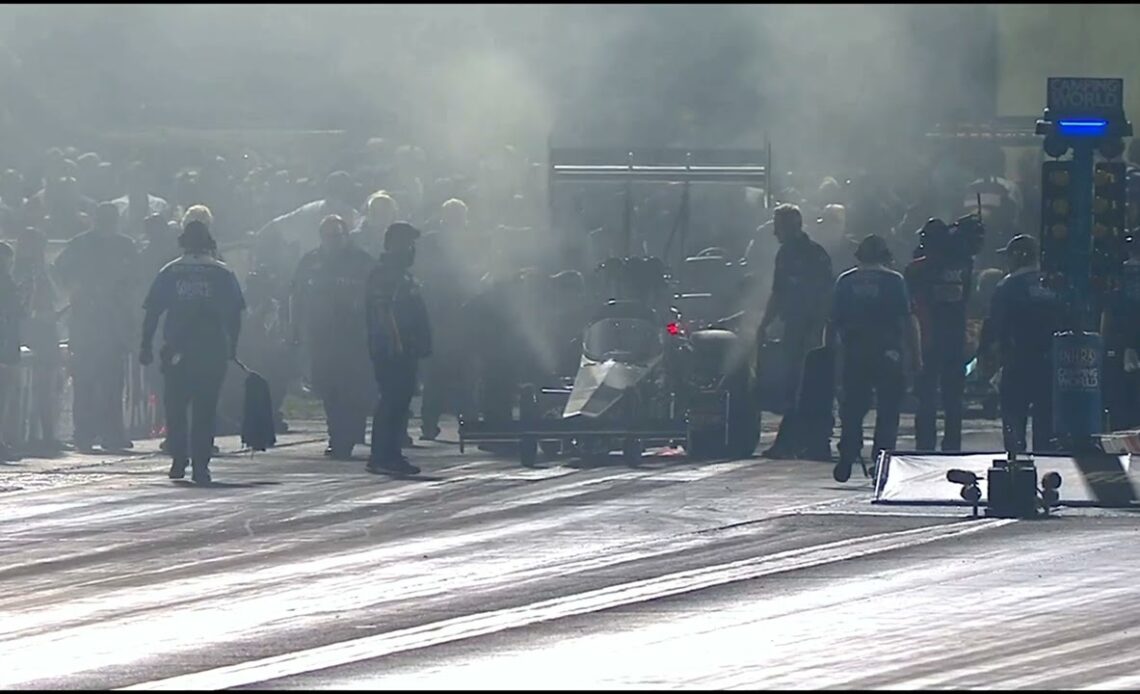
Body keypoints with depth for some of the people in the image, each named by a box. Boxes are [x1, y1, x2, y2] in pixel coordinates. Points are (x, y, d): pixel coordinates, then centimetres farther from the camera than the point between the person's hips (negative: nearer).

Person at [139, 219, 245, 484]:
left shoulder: (169, 273, 5)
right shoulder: (223, 274, 4)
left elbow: (152, 313, 3)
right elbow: (235, 314, 5)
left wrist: (146, 346, 7)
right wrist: (231, 348, 12)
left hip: (177, 351, 0)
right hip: (213, 351, 0)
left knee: (175, 407, 11)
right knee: (205, 411, 3)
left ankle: (179, 460, 4)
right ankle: (200, 465, -2)